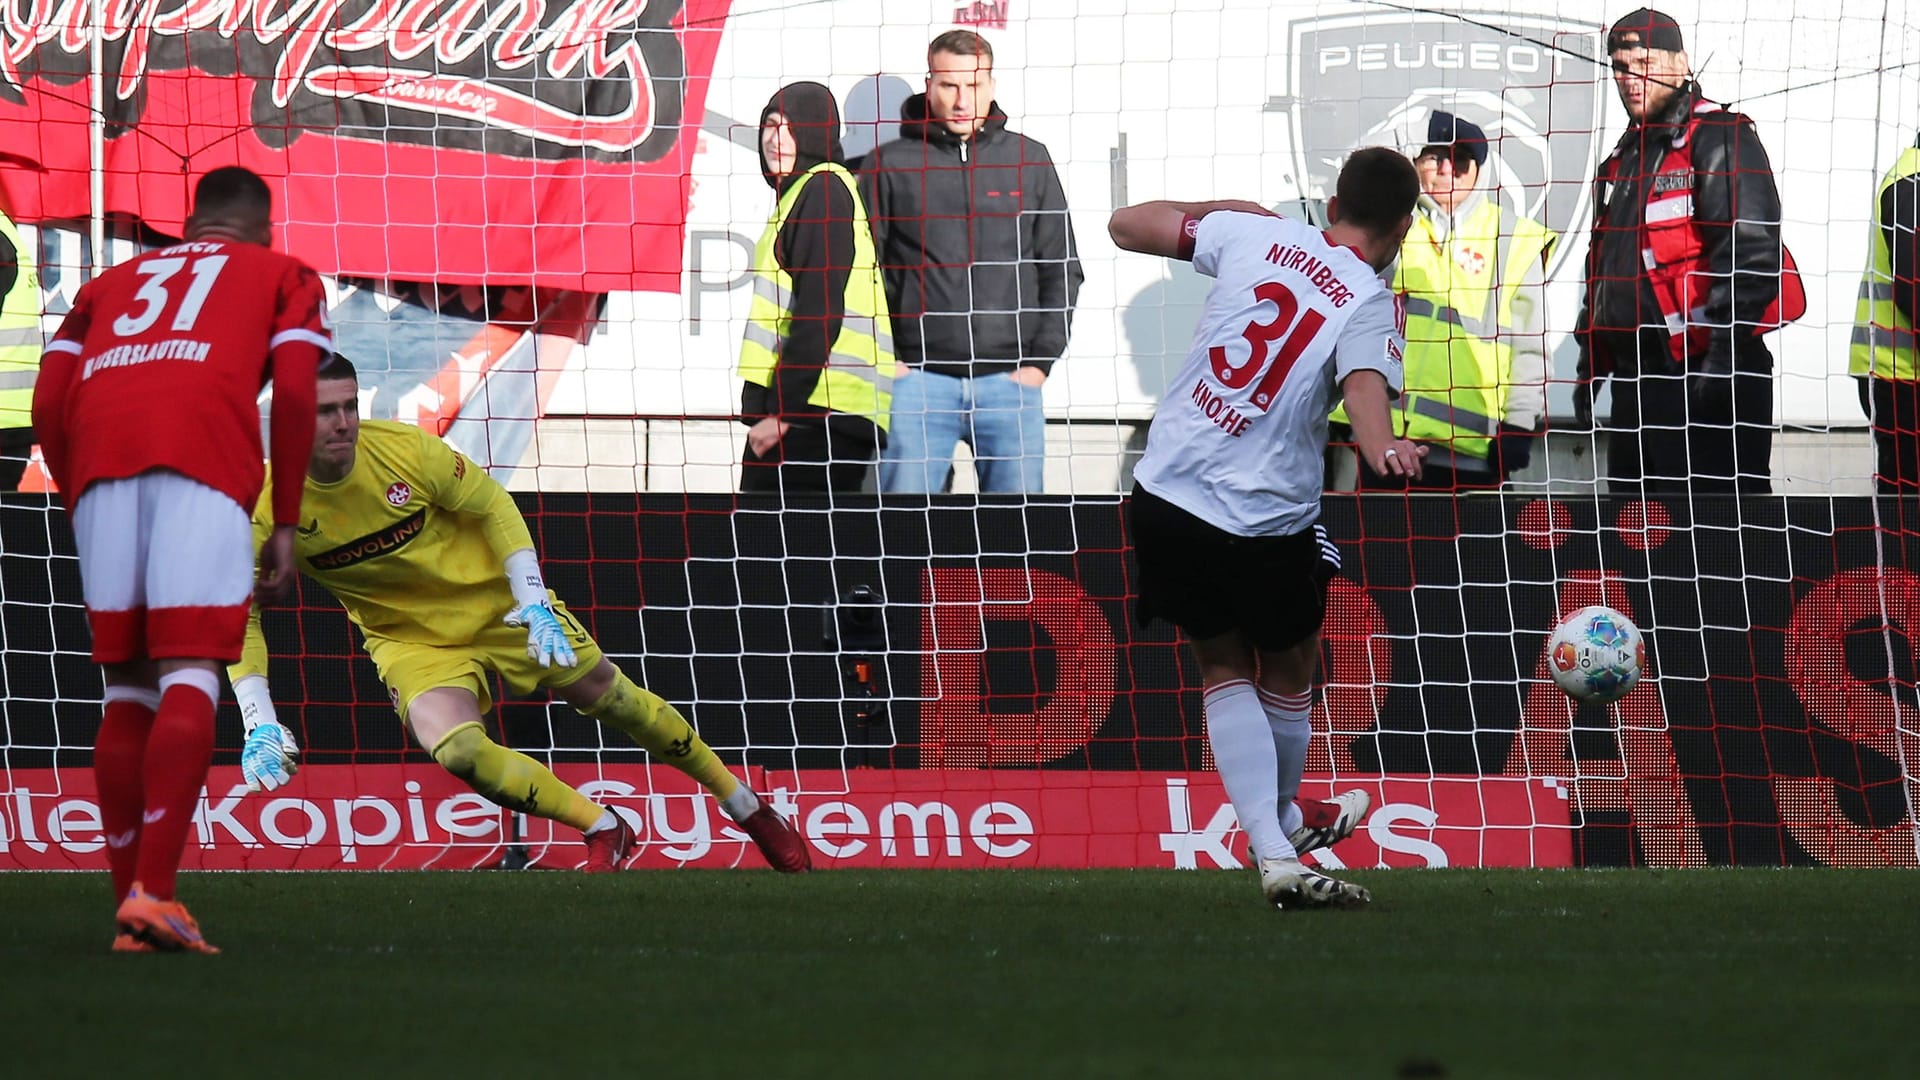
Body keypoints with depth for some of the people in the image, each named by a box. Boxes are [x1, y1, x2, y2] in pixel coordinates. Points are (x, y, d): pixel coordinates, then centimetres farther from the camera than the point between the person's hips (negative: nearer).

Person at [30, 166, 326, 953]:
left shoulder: (110, 283, 34)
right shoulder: (285, 277, 25)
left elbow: (48, 407, 21)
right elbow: (294, 394, 8)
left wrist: (82, 501, 28)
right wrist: (285, 523, 11)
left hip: (99, 460, 3)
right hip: (205, 456, -3)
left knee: (126, 692, 10)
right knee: (190, 681, -8)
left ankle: (129, 913, 8)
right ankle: (152, 895, -23)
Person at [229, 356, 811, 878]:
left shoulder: (404, 448, -22)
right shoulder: (271, 505, -23)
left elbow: (492, 504, -6)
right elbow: (239, 613, -16)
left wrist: (534, 602, -14)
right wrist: (259, 724, -26)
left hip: (493, 599, 0)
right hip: (410, 639, 0)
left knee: (611, 695, 5)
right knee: (458, 751, -27)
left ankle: (746, 806, 26)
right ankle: (603, 829, -6)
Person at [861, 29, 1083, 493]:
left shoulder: (1028, 161, 9)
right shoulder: (891, 165, 5)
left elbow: (1062, 269, 12)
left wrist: (1040, 361, 2)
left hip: (1009, 383, 1)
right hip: (920, 380, -1)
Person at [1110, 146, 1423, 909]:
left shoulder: (1253, 234, 1)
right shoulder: (1370, 305, -8)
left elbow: (1127, 224, 11)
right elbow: (1364, 388, -30)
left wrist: (1225, 207, 25)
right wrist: (1384, 453, -49)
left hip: (1163, 496, 4)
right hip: (1264, 524, -4)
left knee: (1225, 669, 17)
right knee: (1288, 670, 23)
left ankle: (1274, 855, 7)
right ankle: (1282, 823, 43)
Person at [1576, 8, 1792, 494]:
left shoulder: (1719, 139, -9)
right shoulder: (1623, 158, 21)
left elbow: (1752, 251, -18)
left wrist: (1724, 351, -24)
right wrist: (1590, 361, 27)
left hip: (1709, 376, -10)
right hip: (1635, 376, 10)